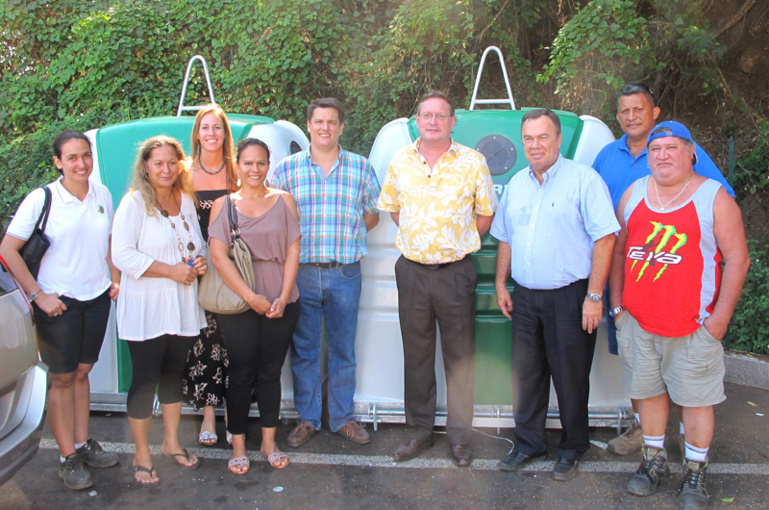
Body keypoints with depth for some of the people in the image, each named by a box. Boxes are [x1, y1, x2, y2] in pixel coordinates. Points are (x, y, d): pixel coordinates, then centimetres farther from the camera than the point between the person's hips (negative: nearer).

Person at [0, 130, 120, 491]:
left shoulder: (102, 194, 3)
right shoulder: (41, 200, -12)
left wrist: (115, 281, 8)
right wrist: (38, 295, -13)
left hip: (97, 298, 4)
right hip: (58, 303, -4)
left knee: (81, 371, 15)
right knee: (62, 378, 4)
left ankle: (82, 445, 26)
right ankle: (68, 459, 14)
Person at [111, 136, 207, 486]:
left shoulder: (186, 199, 9)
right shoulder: (134, 203, -10)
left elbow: (197, 241, 22)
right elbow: (122, 255, -17)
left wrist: (199, 261, -1)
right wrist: (171, 270, -19)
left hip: (183, 307, 6)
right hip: (146, 309, -6)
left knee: (174, 374, 16)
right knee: (145, 380, 1)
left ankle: (171, 442, 32)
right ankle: (142, 456, 16)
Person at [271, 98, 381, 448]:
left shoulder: (361, 169, 6)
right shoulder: (286, 169, 5)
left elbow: (372, 215, 13)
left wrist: (346, 234, 1)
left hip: (345, 274, 0)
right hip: (301, 272, 0)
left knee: (343, 350, 9)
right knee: (302, 350, 8)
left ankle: (342, 418, 25)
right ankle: (307, 419, 24)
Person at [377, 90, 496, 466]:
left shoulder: (472, 162, 0)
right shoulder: (400, 161, 7)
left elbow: (485, 214, 6)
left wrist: (460, 241, 2)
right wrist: (416, 238, 9)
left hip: (455, 271, -2)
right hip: (412, 270, 2)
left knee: (460, 355, 4)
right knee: (416, 353, 10)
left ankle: (459, 434, 18)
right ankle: (420, 430, 23)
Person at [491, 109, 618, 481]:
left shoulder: (583, 179, -7)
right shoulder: (516, 184, 13)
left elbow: (604, 238, -12)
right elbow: (505, 238, 20)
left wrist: (594, 296, -15)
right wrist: (500, 285, 14)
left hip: (568, 297, -5)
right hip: (524, 297, 6)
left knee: (570, 378, 5)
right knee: (526, 374, 13)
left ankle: (572, 450, 22)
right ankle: (528, 443, 28)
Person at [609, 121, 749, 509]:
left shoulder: (714, 197, -2)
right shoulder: (633, 194, 10)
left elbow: (737, 259, -4)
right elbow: (618, 251, 15)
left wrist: (720, 316, -10)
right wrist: (617, 303, 9)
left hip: (694, 326, -3)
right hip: (638, 321, 4)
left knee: (696, 398, 4)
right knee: (648, 390, 13)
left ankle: (695, 472, 20)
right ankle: (653, 459, 31)